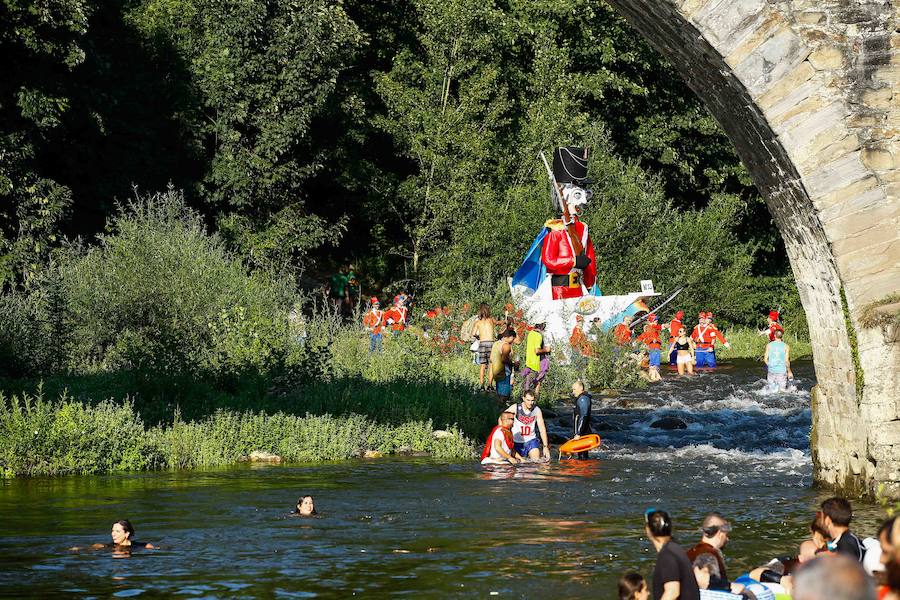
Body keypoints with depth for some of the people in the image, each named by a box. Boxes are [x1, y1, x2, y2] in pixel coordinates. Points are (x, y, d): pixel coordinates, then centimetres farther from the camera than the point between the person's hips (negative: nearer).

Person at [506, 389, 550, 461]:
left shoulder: (537, 410, -9)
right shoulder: (515, 408, -12)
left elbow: (542, 428, -9)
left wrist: (545, 446, -13)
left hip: (531, 440, 0)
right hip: (517, 441, 0)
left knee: (536, 460, -16)